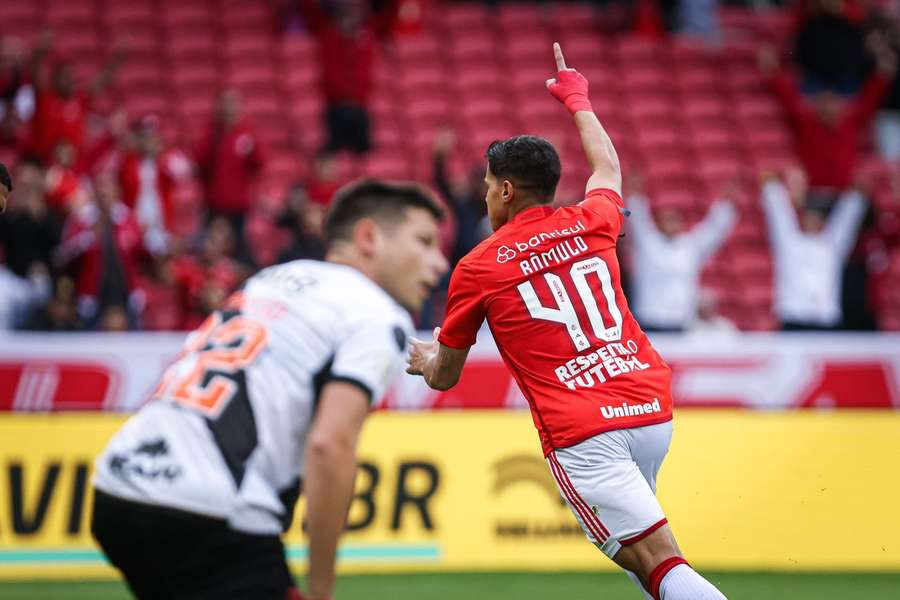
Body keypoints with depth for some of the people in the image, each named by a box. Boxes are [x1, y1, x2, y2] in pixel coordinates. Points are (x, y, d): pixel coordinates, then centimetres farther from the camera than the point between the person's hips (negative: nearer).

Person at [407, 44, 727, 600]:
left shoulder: (477, 268, 4)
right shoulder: (592, 222, 13)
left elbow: (444, 376, 18)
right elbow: (608, 165, 40)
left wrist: (423, 359, 42)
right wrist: (577, 99, 57)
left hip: (583, 433, -6)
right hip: (654, 408, 6)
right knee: (627, 542, 28)